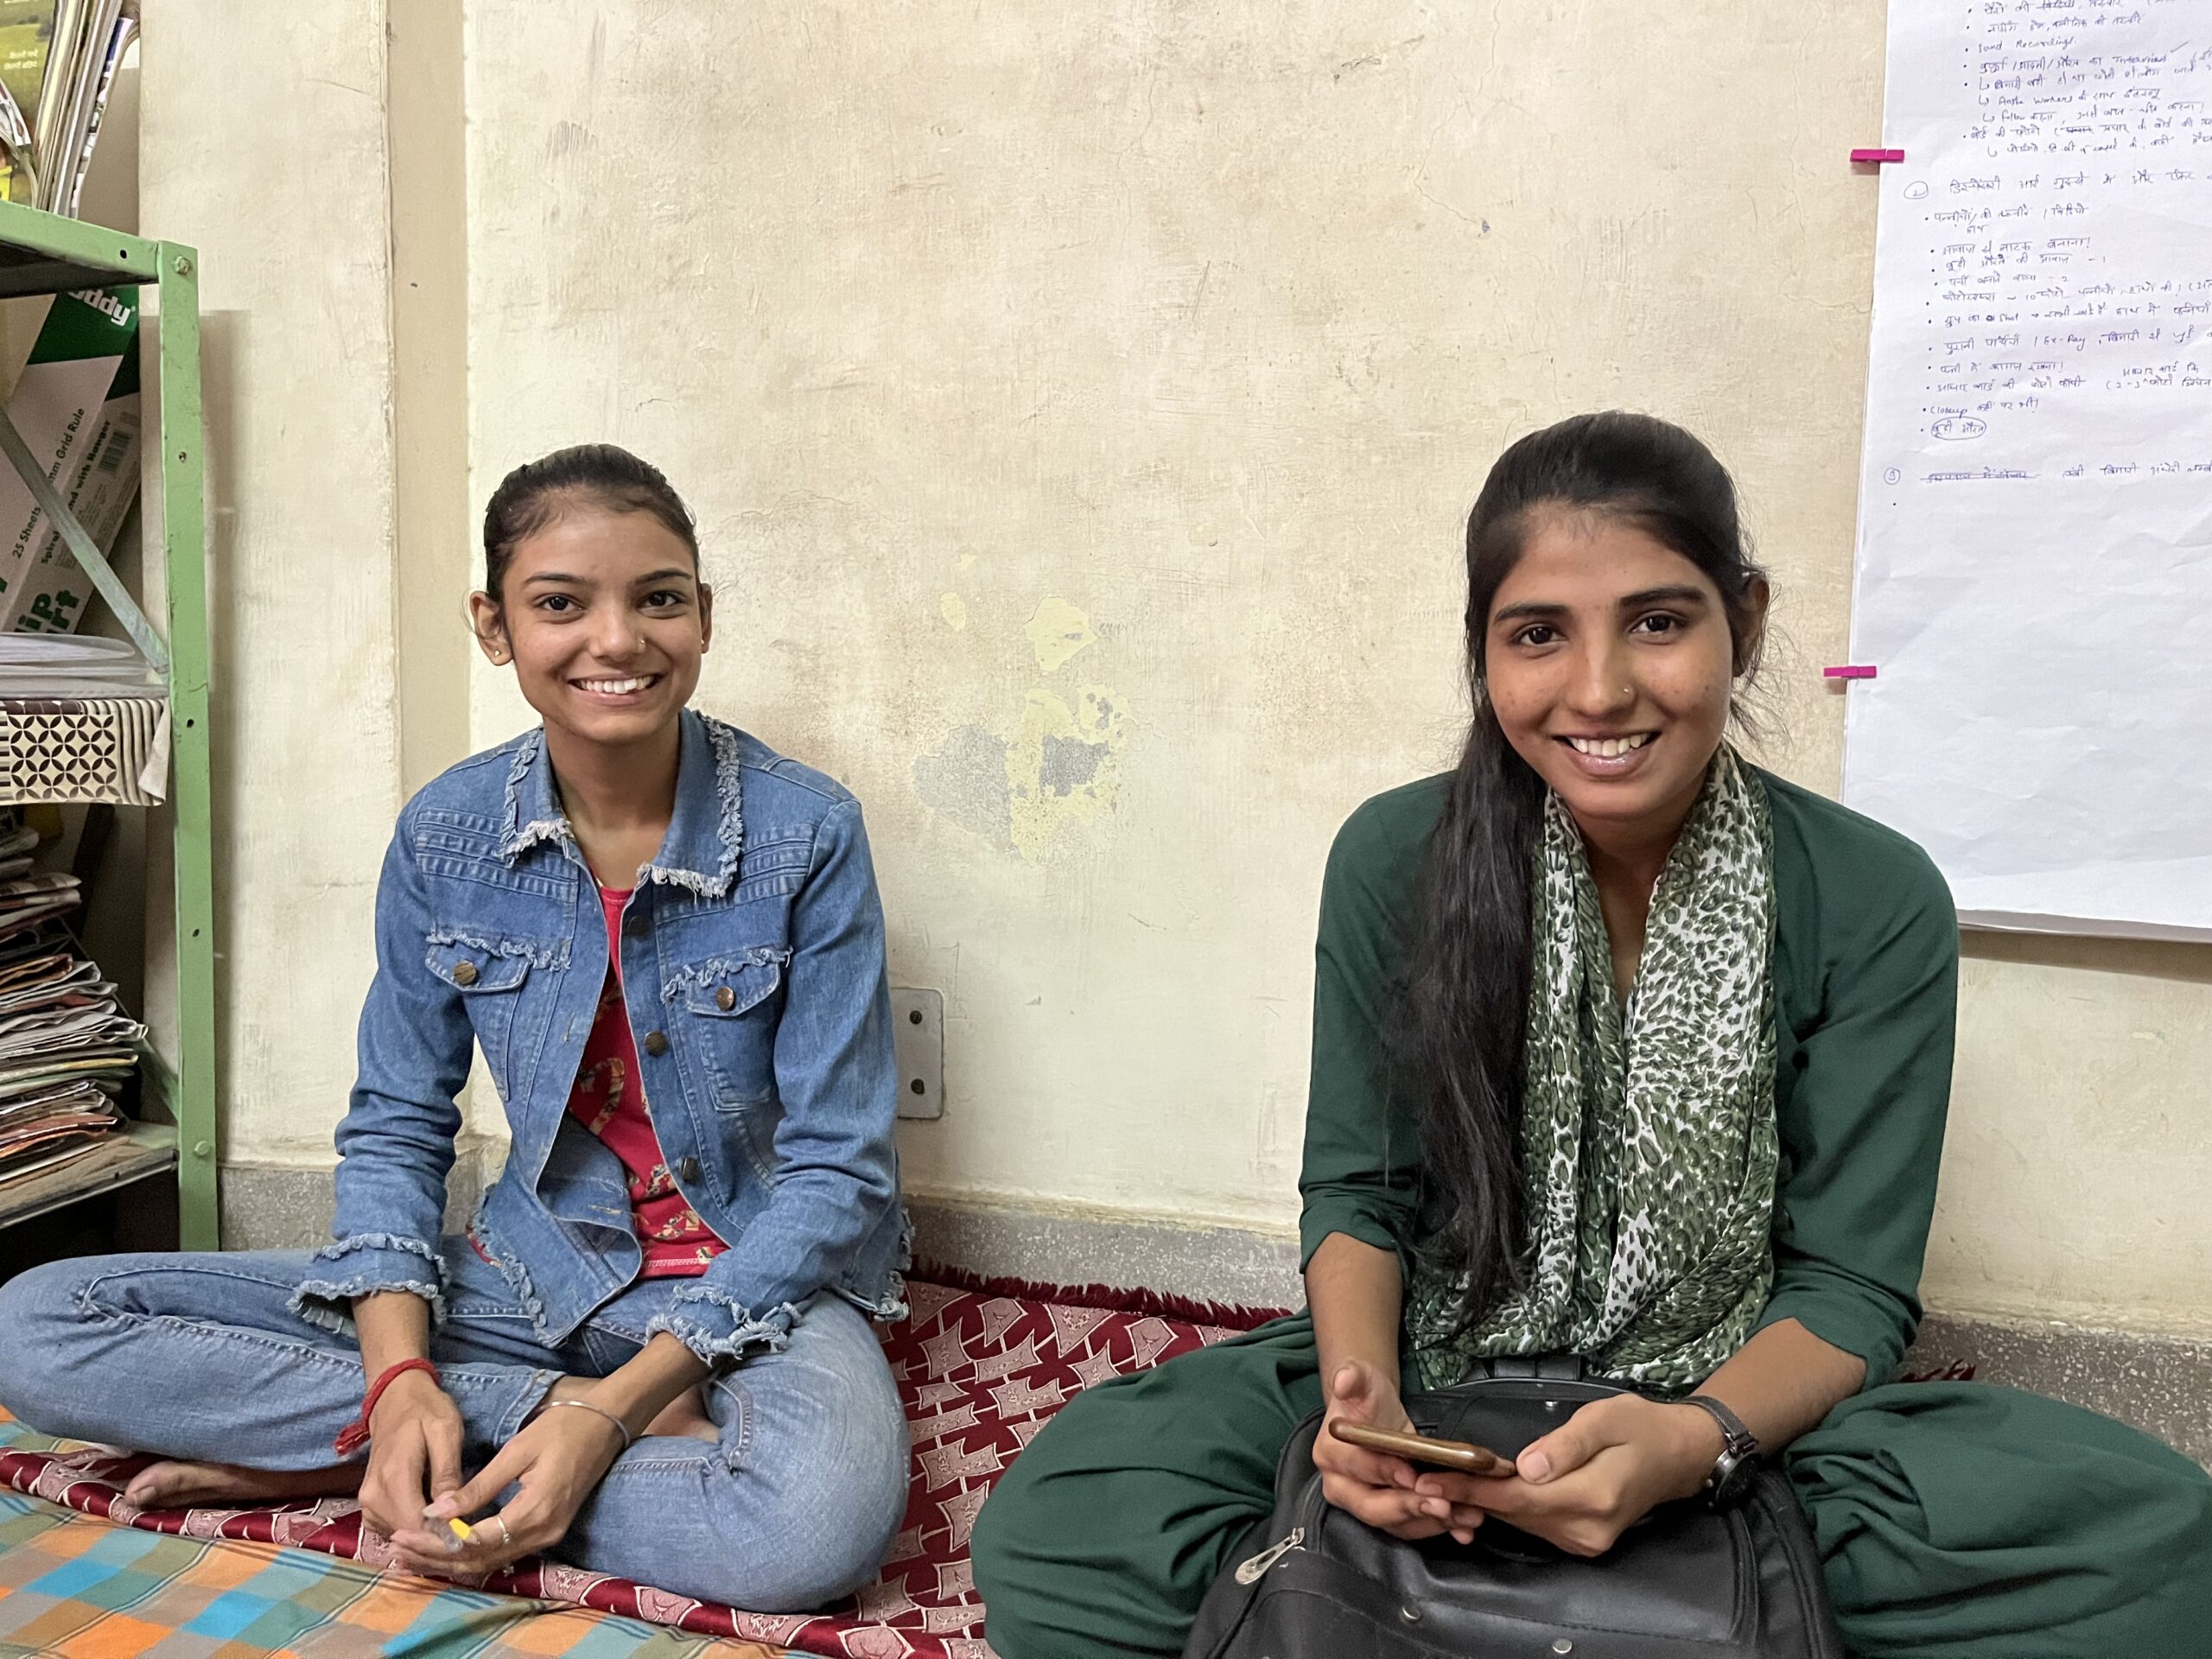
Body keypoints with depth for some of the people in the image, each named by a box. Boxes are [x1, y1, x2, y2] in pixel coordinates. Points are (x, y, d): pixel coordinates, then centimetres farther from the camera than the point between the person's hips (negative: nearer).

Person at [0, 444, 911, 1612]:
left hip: (757, 1291, -3)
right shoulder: (445, 838, -4)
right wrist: (399, 1375, -16)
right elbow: (394, 1127, 3)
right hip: (533, 1274, 4)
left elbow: (839, 1174, -14)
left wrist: (617, 1404, -23)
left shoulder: (806, 835, -15)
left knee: (822, 1519, -39)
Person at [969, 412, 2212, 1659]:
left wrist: (1691, 1444, -29)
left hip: (1750, 1410, 2)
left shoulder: (1877, 907, -11)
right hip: (1434, 1384, -1)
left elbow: (1852, 1286, -8)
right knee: (1046, 1529, -24)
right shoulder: (1395, 861, -8)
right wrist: (1360, 1391, -24)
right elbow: (1357, 1191, -2)